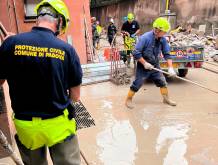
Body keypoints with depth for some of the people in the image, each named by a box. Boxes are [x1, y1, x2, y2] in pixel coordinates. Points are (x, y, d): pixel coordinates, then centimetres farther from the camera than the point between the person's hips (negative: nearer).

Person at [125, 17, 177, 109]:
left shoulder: (162, 39, -7)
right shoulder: (145, 38, -24)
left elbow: (167, 54, -2)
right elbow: (136, 53, -22)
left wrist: (170, 67, -11)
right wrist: (145, 63, -21)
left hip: (155, 65, 6)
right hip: (143, 66, -5)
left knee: (162, 82, 11)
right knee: (137, 84, 0)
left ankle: (166, 98, 31)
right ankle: (128, 100, 19)